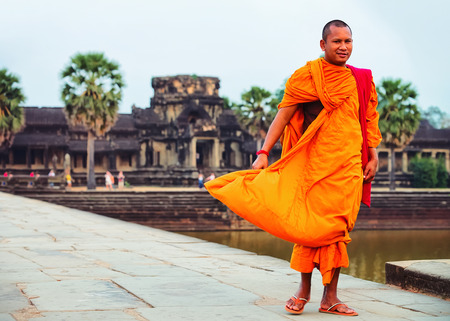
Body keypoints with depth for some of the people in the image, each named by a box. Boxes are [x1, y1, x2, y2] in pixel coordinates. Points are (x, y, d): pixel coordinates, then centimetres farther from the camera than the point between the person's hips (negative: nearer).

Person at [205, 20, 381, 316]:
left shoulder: (362, 80, 12)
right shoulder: (306, 76, 1)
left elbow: (369, 121, 18)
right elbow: (283, 115, -1)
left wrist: (373, 156, 12)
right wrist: (264, 152, -8)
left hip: (348, 165, 3)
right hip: (312, 162, -2)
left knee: (336, 228, 2)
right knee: (309, 225, -3)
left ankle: (330, 297, 8)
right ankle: (304, 290, 13)